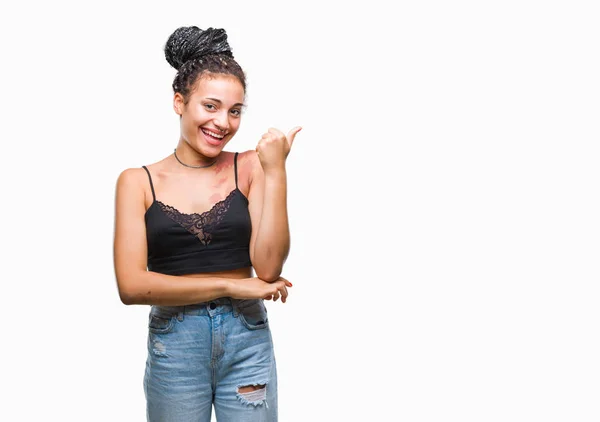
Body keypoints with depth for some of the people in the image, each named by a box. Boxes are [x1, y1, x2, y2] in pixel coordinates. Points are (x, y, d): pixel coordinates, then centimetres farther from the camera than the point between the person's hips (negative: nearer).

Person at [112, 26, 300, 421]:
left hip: (248, 341, 1)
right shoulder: (138, 181, -2)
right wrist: (232, 286, -12)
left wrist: (275, 172, -14)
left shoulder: (250, 167, -1)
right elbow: (132, 285, -10)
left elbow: (268, 267, -10)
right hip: (173, 346, 0)